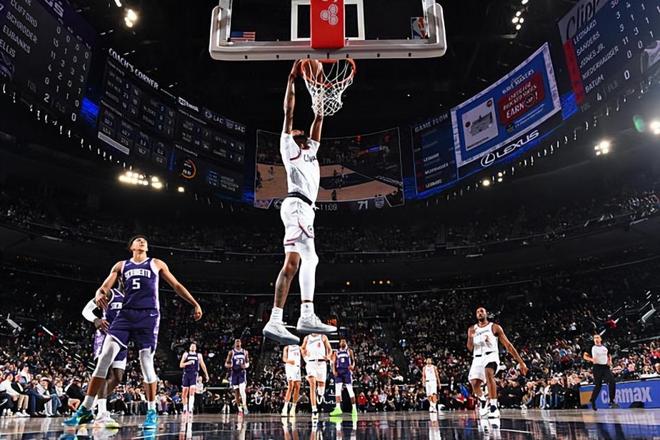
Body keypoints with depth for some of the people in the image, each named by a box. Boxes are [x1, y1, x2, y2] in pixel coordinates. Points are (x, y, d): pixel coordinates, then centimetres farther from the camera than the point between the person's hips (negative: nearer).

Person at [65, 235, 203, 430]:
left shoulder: (157, 264, 14)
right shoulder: (121, 266, 18)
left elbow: (176, 286, 15)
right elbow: (104, 287, 10)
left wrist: (195, 304, 10)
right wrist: (99, 295, -16)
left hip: (148, 315, -2)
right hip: (126, 313, 2)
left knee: (146, 362, -6)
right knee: (105, 357, -9)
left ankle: (151, 411, 6)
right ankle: (86, 409, -1)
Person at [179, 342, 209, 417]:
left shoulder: (199, 355, 12)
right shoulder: (186, 354, 10)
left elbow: (203, 365, 17)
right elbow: (181, 365, 4)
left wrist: (206, 374, 15)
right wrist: (187, 363, -15)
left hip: (194, 374, -1)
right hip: (186, 374, 1)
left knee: (192, 391, -16)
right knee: (184, 393, 2)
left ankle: (190, 408, -20)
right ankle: (185, 408, 19)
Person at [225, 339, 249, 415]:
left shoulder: (245, 352, 4)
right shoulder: (231, 352, -1)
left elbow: (248, 363, 13)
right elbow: (226, 364, 0)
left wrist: (245, 366, -10)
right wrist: (231, 366, -21)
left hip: (242, 373, 0)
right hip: (234, 373, 0)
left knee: (242, 390, -17)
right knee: (236, 392, 5)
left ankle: (244, 406, -12)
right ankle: (240, 409, 17)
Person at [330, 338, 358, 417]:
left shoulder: (349, 351, 11)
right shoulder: (336, 352, 15)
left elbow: (353, 360, 7)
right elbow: (333, 362, 10)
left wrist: (353, 366, -15)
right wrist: (334, 370, -7)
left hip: (347, 371, -2)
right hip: (338, 371, 2)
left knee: (350, 389, -2)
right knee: (337, 389, -10)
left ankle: (354, 408, 3)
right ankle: (338, 408, -15)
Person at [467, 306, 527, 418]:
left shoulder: (494, 327, 4)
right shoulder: (472, 329, 13)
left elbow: (508, 345, 3)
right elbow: (470, 348, 8)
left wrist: (520, 362, 0)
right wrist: (470, 338, -15)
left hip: (491, 355, -4)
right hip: (477, 358, 4)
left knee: (488, 373, -34)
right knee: (474, 383, -6)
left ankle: (494, 406, -31)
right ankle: (483, 401, 28)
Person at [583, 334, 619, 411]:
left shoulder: (605, 347, 11)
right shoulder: (592, 348, 0)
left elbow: (609, 355, 26)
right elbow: (584, 356, -2)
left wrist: (610, 361, 6)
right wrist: (591, 359, -20)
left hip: (606, 367, 3)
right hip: (597, 367, -3)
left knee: (612, 382, -16)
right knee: (598, 385, 2)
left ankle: (612, 401, -9)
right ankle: (592, 401, 20)